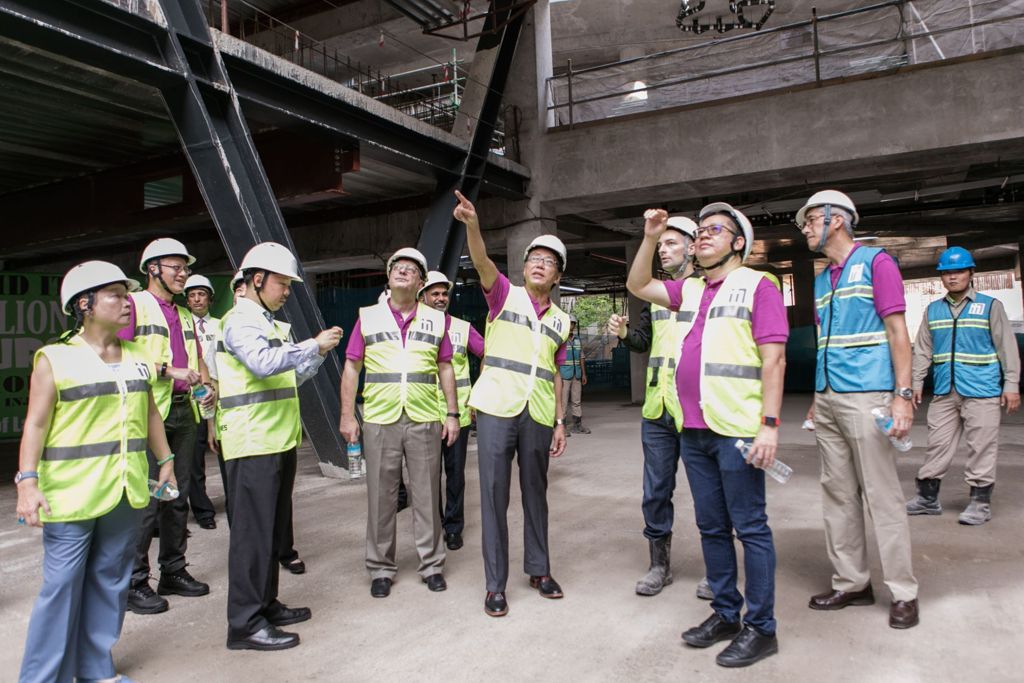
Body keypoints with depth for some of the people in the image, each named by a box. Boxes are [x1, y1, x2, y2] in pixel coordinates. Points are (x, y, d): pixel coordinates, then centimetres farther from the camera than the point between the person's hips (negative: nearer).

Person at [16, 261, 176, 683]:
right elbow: (35, 424, -8)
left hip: (126, 491, 5)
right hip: (71, 493, -5)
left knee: (110, 581, 12)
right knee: (62, 585, -1)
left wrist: (165, 460, 17)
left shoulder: (137, 358, 10)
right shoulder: (55, 359, -5)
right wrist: (28, 481, -15)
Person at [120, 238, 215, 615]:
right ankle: (134, 583, 6)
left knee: (178, 495, 12)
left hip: (184, 411, 7)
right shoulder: (134, 305, -2)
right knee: (146, 497, -6)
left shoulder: (185, 315, 20)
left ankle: (173, 572, 22)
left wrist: (208, 386, 1)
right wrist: (168, 371, -20)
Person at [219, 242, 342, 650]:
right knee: (253, 530, -5)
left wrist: (319, 353, 8)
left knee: (274, 527, 15)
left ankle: (265, 605, 27)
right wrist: (314, 344, -20)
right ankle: (245, 623, 4)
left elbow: (292, 377, 23)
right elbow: (264, 362, -29)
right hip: (252, 443, -10)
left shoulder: (270, 324, 19)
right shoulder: (240, 321, -10)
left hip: (279, 440, 10)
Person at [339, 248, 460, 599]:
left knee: (427, 494, 7)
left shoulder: (437, 319, 8)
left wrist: (452, 413, 5)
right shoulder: (368, 317, 5)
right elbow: (351, 368, 5)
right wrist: (347, 415, -1)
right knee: (381, 495, 6)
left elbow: (446, 368, 11)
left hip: (425, 421, 1)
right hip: (379, 420, 0)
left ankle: (431, 564, 20)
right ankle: (381, 568, 19)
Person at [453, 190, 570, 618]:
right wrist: (471, 223, -33)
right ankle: (495, 585, 9)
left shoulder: (561, 321, 15)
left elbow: (554, 374, 17)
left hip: (538, 417, 4)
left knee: (535, 493, 13)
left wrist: (560, 421, 11)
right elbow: (482, 262, -15)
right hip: (497, 410, -3)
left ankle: (539, 570, 29)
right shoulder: (505, 294, 4)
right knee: (494, 496, 0)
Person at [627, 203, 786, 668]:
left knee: (750, 528, 2)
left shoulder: (757, 285, -3)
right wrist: (650, 238, 12)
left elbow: (773, 359, -10)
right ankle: (725, 613, 27)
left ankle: (760, 628, 14)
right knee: (711, 527, 14)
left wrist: (770, 423, -16)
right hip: (694, 430, 7)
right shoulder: (689, 289, 15)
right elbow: (637, 286, 24)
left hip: (737, 429, -7)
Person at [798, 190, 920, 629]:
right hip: (828, 399, 7)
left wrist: (903, 394, -16)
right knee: (837, 495, 9)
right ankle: (851, 583, 19)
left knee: (882, 496, -3)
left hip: (866, 396, -7)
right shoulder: (821, 280, 17)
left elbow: (897, 331, -8)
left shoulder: (875, 262, -2)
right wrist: (817, 397, 16)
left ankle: (902, 593, 9)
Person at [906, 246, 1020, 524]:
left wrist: (1011, 384, -4)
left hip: (982, 392, -3)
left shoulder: (990, 305, 3)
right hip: (944, 392, 3)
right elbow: (922, 350, 14)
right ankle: (927, 497, 17)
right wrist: (916, 382, 9)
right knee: (937, 444, 7)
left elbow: (1007, 346, 1)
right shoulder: (933, 310, 12)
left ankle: (980, 502, 12)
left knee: (981, 448, 0)